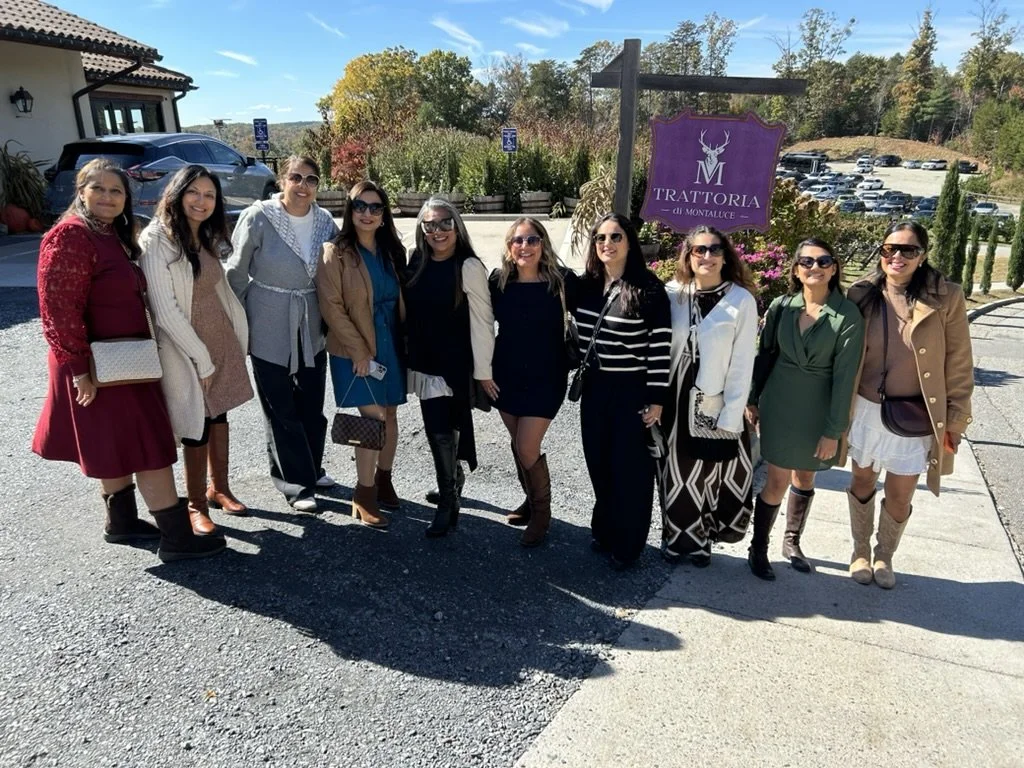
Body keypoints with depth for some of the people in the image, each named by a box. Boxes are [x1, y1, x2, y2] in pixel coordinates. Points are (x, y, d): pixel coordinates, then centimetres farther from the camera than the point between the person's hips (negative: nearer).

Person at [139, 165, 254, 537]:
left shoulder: (208, 238, 8)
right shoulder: (157, 240, -16)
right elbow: (165, 310, -19)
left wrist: (240, 336, 4)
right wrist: (201, 358, -17)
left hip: (222, 340, 7)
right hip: (185, 349, -7)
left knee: (219, 414, 16)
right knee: (197, 425, 2)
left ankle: (219, 488, 32)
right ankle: (196, 505, 19)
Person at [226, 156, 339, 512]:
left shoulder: (325, 221, -1)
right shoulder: (258, 217, -12)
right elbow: (237, 273, -6)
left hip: (312, 328, 4)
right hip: (269, 328, -4)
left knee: (312, 403, 14)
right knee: (281, 407, 4)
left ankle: (311, 468, 33)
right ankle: (296, 481, 16)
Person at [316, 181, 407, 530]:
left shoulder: (392, 251, 9)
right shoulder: (336, 252, -7)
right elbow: (331, 307, -12)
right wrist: (359, 351, -16)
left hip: (392, 345, 5)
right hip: (355, 350, -5)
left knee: (390, 415, 10)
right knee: (373, 417, -8)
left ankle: (383, 480, 28)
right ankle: (364, 496, 6)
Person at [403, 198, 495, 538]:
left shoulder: (468, 267, -13)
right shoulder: (417, 262, 4)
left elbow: (482, 322, -12)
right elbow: (410, 314, 11)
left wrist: (483, 371, -11)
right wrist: (411, 355, 13)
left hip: (454, 364, -6)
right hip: (423, 362, 6)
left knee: (441, 430, -8)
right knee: (442, 428, 16)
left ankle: (447, 504, 9)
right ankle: (453, 482, 39)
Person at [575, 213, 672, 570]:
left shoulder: (649, 290, -13)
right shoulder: (586, 285, 4)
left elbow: (661, 348, -13)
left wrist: (656, 400, -14)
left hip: (632, 391, -5)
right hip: (594, 388, 5)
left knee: (630, 467, 5)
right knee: (598, 463, 14)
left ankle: (627, 544, 21)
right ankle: (604, 530, 33)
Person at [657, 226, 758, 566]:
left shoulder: (742, 301, -9)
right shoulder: (672, 294, -1)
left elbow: (742, 366, -9)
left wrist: (730, 418, -11)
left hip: (715, 406, -2)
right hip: (673, 403, 2)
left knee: (708, 475, 11)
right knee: (675, 475, 13)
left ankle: (699, 541, 32)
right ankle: (677, 538, 32)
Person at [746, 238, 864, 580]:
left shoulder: (848, 315, -11)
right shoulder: (781, 306, -4)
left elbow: (845, 375, -12)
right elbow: (763, 354, 6)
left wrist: (833, 431, -13)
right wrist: (753, 400, 7)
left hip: (819, 408, 0)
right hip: (779, 402, 0)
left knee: (805, 476, 16)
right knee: (777, 481, -1)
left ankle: (792, 542, 36)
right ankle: (758, 549, 18)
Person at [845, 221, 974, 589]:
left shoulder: (946, 297, -11)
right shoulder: (863, 294, -5)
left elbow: (959, 365, -6)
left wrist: (955, 421, -5)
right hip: (865, 409, 2)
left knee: (900, 495, 9)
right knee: (863, 482, 16)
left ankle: (884, 556, 36)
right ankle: (860, 552, 38)